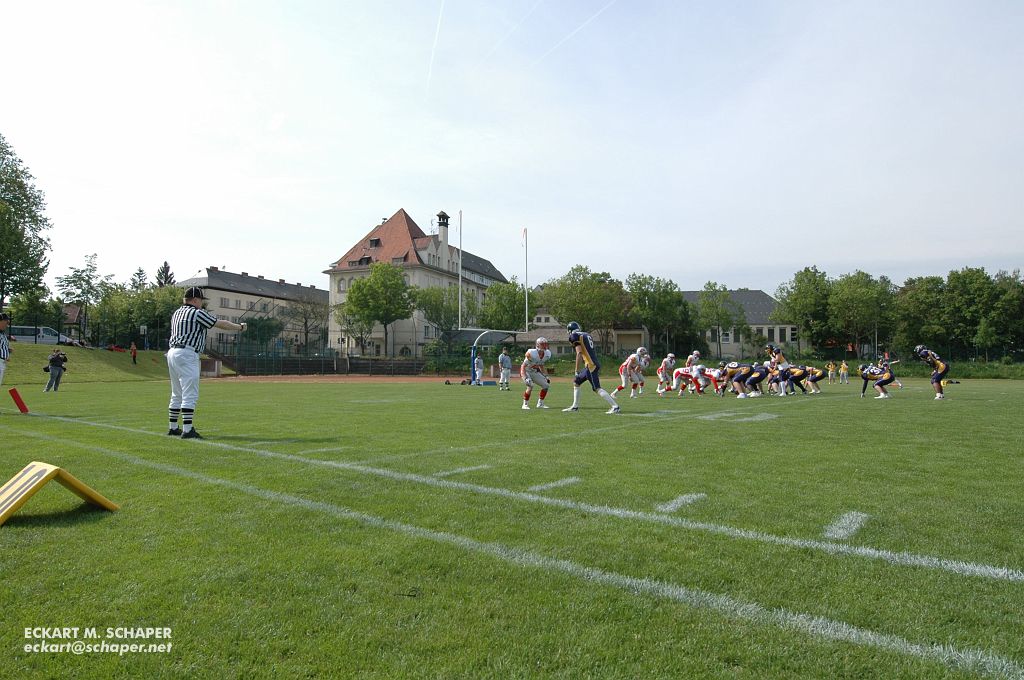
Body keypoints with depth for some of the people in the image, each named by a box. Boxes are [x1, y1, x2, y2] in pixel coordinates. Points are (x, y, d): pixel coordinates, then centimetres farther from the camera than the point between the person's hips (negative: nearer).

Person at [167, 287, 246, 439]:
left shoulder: (176, 313, 18)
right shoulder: (197, 313, -7)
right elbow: (221, 323, -3)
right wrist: (240, 327, 9)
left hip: (172, 352, 9)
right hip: (187, 354, -9)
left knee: (177, 394, 16)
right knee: (190, 394, -11)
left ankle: (173, 428, 21)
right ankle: (187, 430, -15)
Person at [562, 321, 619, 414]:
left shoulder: (575, 336, -6)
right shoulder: (587, 335, 20)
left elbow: (579, 353, -15)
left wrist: (576, 369, -14)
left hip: (590, 365, -9)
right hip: (595, 364, 9)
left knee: (597, 388, -9)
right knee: (576, 382, 19)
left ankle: (615, 407, -10)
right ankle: (575, 407, 22)